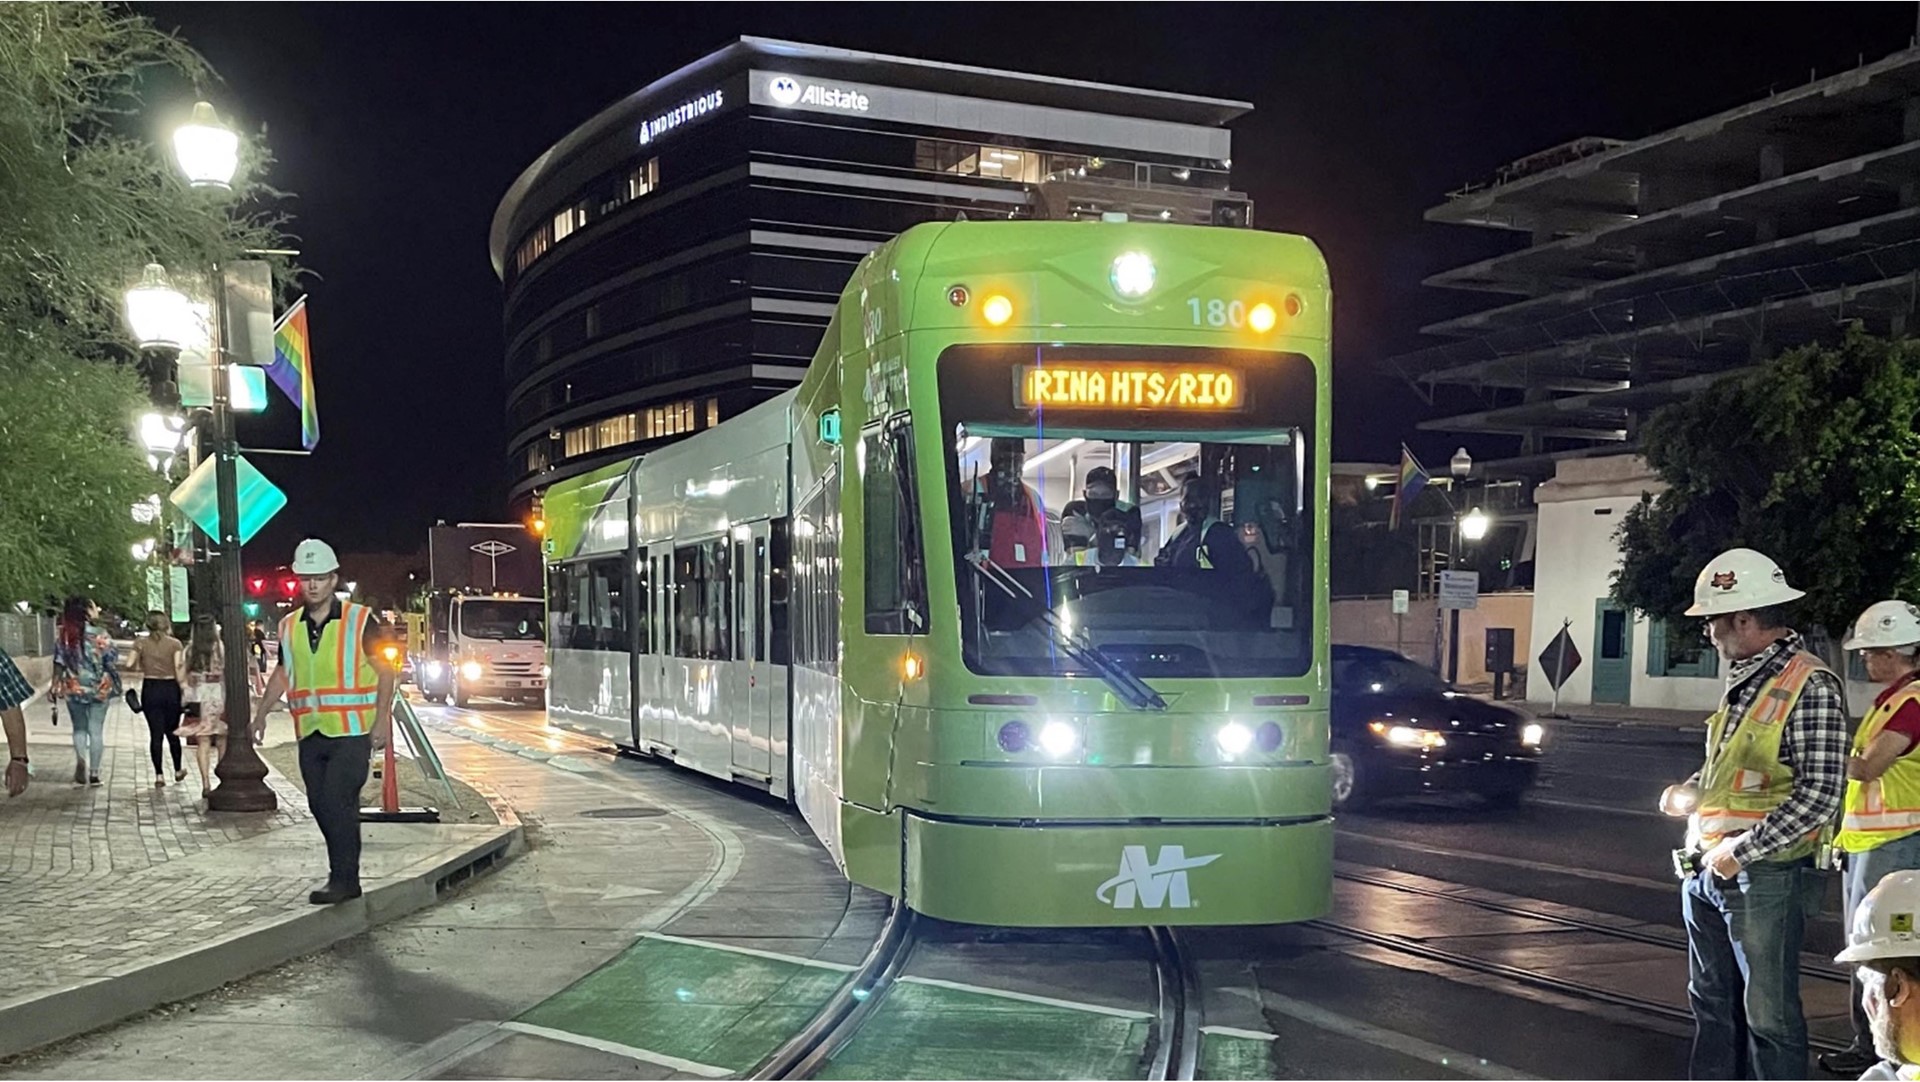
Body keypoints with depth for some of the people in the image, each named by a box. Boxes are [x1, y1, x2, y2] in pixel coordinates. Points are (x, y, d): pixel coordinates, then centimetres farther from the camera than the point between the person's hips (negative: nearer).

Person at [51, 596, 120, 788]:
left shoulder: (64, 637, -2)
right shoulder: (101, 636, -10)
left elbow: (58, 665, 0)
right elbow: (112, 664, -7)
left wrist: (55, 687, 9)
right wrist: (117, 686, 6)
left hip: (73, 689, 2)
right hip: (99, 689, -2)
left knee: (79, 729, 16)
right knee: (96, 730, 8)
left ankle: (81, 759, -9)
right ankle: (94, 772, 11)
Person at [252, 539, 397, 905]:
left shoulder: (360, 620, -4)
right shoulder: (289, 626, 11)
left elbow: (385, 670, -3)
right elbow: (283, 673, 24)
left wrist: (382, 719, -11)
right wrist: (262, 712, 17)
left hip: (352, 731, -6)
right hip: (310, 734, 6)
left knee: (338, 802, -13)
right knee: (320, 805, 8)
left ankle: (343, 880, -6)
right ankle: (344, 875, 18)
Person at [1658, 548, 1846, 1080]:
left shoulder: (1809, 686, -15)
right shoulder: (1742, 680, 11)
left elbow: (1820, 793, -20)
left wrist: (1742, 849, -20)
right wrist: (1693, 789, 5)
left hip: (1763, 875, -9)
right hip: (1707, 870, 9)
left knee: (1769, 1015, 1)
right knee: (1712, 1001, 18)